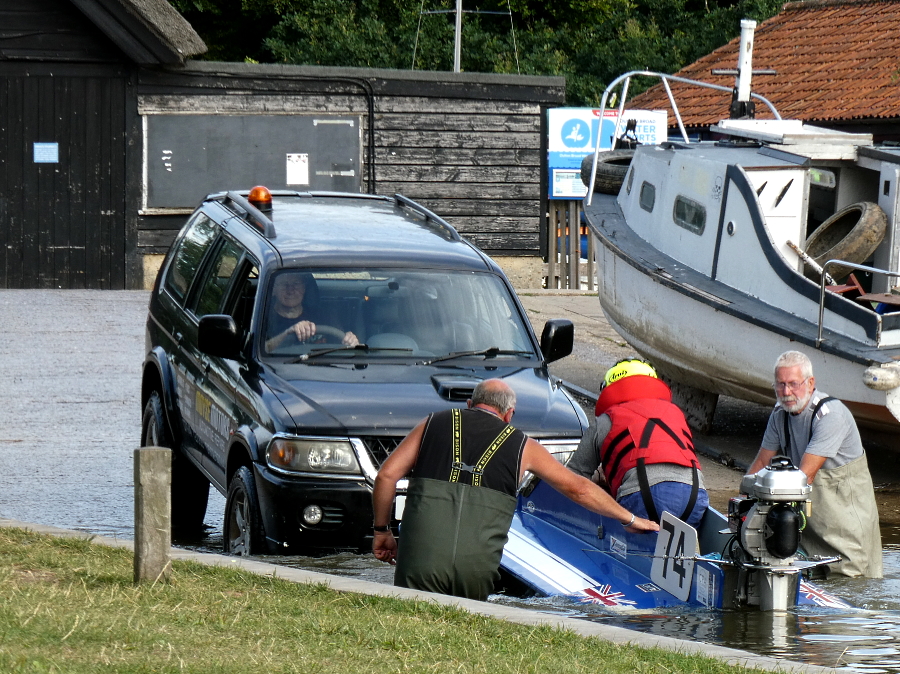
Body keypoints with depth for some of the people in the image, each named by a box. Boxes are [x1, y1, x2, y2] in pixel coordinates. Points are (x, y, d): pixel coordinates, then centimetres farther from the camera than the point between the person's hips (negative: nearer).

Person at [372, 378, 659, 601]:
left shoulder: (435, 424, 18)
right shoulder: (522, 446, 18)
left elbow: (387, 475, 12)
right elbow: (578, 488, 26)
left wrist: (382, 530, 23)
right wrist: (630, 520, 37)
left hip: (423, 556, 0)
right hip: (477, 565, 0)